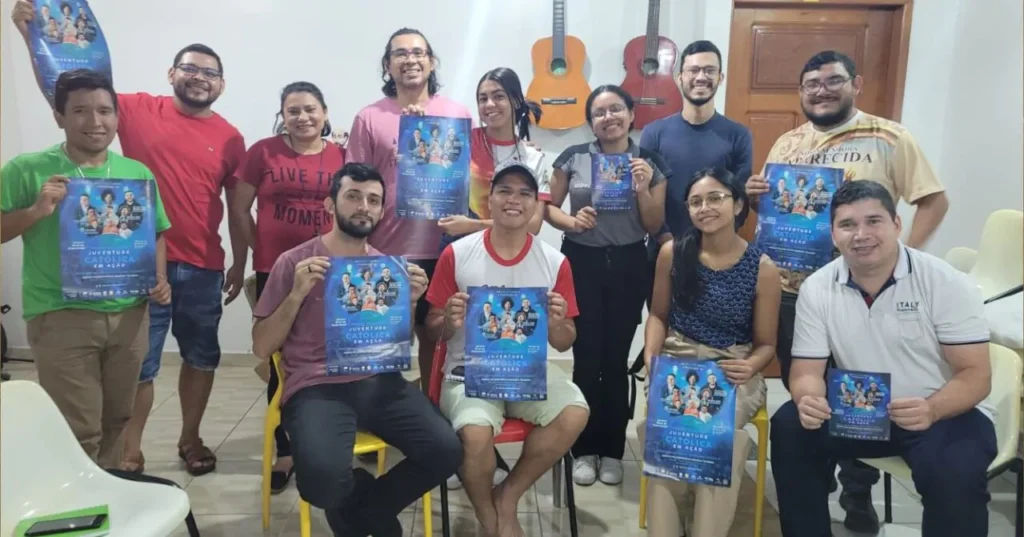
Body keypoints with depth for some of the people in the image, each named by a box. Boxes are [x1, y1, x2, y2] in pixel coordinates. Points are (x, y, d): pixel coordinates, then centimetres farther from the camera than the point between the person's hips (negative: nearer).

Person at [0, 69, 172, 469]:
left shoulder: (138, 173, 5)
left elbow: (155, 234, 13)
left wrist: (160, 280, -1)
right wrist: (37, 210, -19)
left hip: (129, 315, 4)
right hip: (61, 317, -4)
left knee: (117, 419, 17)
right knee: (79, 431, 0)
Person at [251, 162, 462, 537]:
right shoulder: (295, 262, 0)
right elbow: (261, 348, 0)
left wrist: (410, 302, 0)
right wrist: (297, 294, -13)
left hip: (378, 381, 4)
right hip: (316, 387, -4)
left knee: (446, 450, -17)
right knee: (322, 477, -32)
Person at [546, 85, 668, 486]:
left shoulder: (650, 164, 3)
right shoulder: (573, 158, 1)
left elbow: (654, 227, 3)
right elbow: (548, 207, 5)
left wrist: (643, 190, -13)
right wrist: (571, 221, -15)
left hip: (628, 267, 1)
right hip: (581, 263, 0)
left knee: (617, 359, 5)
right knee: (586, 357, 0)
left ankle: (612, 451, 20)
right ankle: (585, 450, 16)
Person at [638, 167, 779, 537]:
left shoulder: (762, 269, -5)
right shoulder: (673, 253, 0)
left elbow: (766, 343, 2)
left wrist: (751, 366, -20)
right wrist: (651, 355, -8)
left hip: (734, 371, -1)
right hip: (677, 364, 1)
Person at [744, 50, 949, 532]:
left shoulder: (889, 138, -3)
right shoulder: (786, 144, 9)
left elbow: (934, 200, -4)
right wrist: (753, 196, -8)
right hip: (794, 291, 4)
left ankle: (858, 491, 29)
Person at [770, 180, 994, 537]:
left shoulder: (947, 284, -13)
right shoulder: (816, 289, -6)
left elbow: (975, 375, -14)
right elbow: (806, 371, -5)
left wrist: (932, 410, -36)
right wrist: (807, 399, -31)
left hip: (948, 413, -3)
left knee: (955, 476, -32)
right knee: (789, 428, -19)